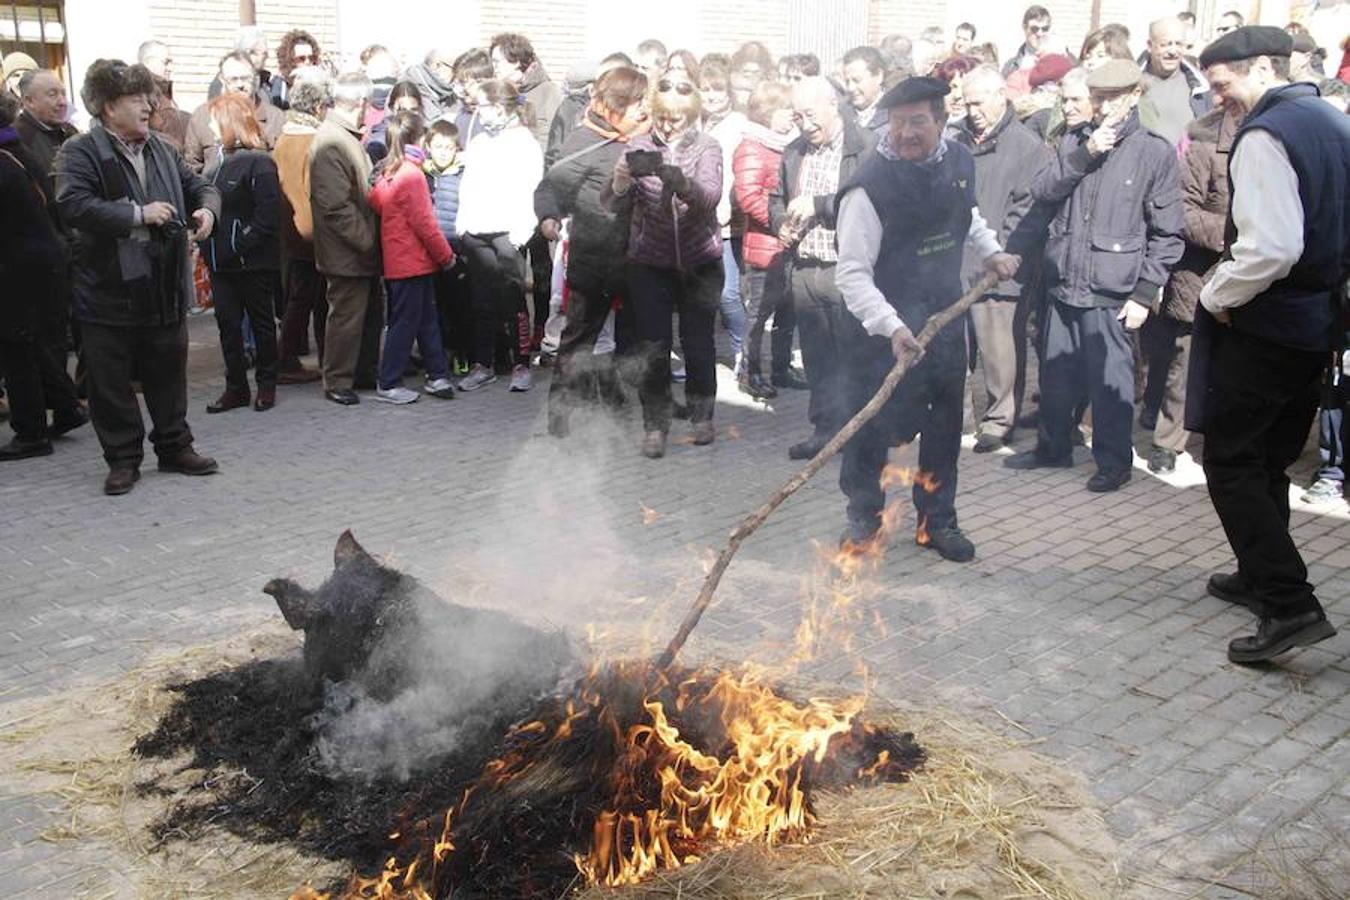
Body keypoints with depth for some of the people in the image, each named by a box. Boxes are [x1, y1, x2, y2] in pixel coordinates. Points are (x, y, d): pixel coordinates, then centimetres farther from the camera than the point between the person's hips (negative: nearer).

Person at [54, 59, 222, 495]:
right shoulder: (80, 153, -10)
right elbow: (74, 205, -23)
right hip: (108, 292, -5)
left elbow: (199, 185, 18)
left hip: (164, 289, 5)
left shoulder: (161, 149, 9)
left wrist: (207, 209, -6)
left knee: (168, 372, 14)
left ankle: (174, 446, 28)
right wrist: (138, 215, -24)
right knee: (111, 381, 5)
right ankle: (123, 459, 17)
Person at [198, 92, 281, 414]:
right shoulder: (217, 159, 11)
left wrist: (238, 245, -18)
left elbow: (268, 216, -17)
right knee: (227, 324, 9)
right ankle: (236, 387, 18)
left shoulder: (258, 163, -11)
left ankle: (266, 384, 20)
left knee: (262, 323, 7)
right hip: (222, 262, 7)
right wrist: (207, 243, 2)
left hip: (253, 263, -7)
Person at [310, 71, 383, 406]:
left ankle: (364, 371, 30)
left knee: (370, 313, 17)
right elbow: (337, 206, -24)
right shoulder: (330, 143, -19)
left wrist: (371, 238, 16)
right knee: (346, 315, 0)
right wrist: (366, 240, -19)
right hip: (346, 253, -10)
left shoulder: (347, 137, 14)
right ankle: (337, 381, 12)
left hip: (362, 250, 10)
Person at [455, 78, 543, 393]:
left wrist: (521, 232, -16)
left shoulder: (525, 142, 0)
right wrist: (462, 223, 10)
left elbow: (531, 191, -8)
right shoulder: (478, 143, 20)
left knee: (512, 299, -6)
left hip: (507, 233, -6)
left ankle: (521, 364, 1)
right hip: (476, 234, 6)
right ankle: (482, 365, 14)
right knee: (482, 302, 8)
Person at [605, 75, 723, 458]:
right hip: (650, 264, 0)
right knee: (653, 347, 0)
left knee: (698, 342, 6)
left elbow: (710, 195, -20)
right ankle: (655, 425, 10)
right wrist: (619, 182, -32)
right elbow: (613, 204, -9)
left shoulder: (707, 148, -1)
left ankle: (701, 415, 25)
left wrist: (680, 181, -41)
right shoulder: (638, 147, 1)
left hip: (700, 262, 0)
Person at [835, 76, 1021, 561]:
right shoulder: (871, 185, -21)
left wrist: (990, 251, 8)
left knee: (944, 425, 14)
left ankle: (938, 520, 30)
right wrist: (891, 326, -33)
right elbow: (853, 272, -23)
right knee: (872, 426, 2)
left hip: (944, 314, 6)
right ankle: (863, 516, 25)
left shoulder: (959, 161, 0)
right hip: (883, 325, -6)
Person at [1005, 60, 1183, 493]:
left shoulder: (1155, 152, -4)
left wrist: (1145, 293, -9)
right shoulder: (1075, 141, 10)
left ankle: (1114, 461, 18)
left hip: (1111, 293, -5)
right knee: (1055, 375, 16)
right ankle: (1052, 447, 34)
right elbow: (1041, 190, -4)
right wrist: (1085, 154, -14)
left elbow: (1167, 233, -4)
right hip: (1064, 284, 5)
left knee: (1110, 380, 2)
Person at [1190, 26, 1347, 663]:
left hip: (1266, 323, -9)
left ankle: (1290, 604, -7)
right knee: (1270, 459, 20)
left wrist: (1217, 295, -14)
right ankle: (1261, 578, 33)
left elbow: (1271, 246, -28)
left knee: (1230, 461, -2)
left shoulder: (1265, 135, -18)